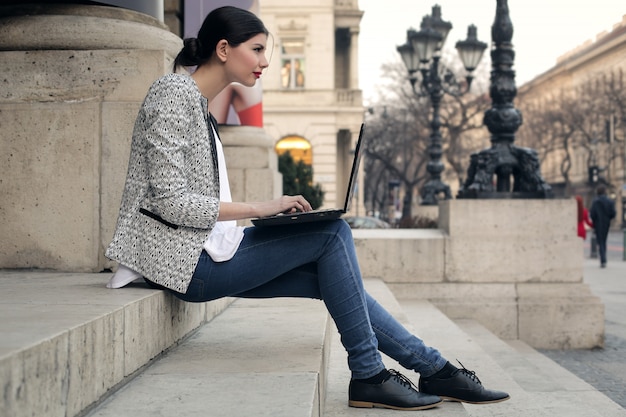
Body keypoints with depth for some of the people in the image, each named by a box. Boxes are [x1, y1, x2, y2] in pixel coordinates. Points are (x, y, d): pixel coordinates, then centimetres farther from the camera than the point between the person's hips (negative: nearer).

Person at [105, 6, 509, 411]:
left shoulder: (199, 104, 18)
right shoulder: (174, 95, -12)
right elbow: (170, 202, -20)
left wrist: (267, 210, 4)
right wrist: (256, 208, -18)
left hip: (203, 251, 9)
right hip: (185, 261, -9)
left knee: (332, 276, 1)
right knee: (331, 233, -12)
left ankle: (435, 369, 8)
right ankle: (368, 376, -5)